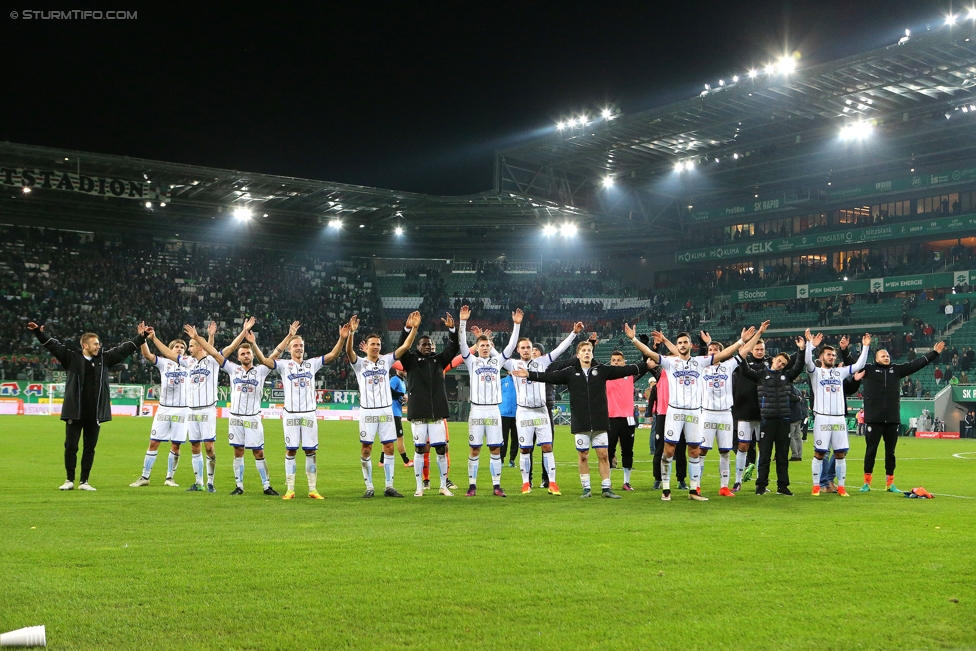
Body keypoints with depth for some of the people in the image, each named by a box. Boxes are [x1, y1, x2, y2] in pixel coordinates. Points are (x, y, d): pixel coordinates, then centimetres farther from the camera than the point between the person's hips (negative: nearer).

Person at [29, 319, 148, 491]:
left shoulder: (104, 358, 8)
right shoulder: (71, 357, 0)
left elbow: (123, 349, 11)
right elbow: (53, 345, -5)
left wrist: (140, 337, 6)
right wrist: (39, 332, -18)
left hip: (94, 414, 3)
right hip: (74, 412, -3)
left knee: (89, 448, 7)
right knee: (71, 447, 4)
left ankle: (84, 482, 15)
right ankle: (69, 480, 17)